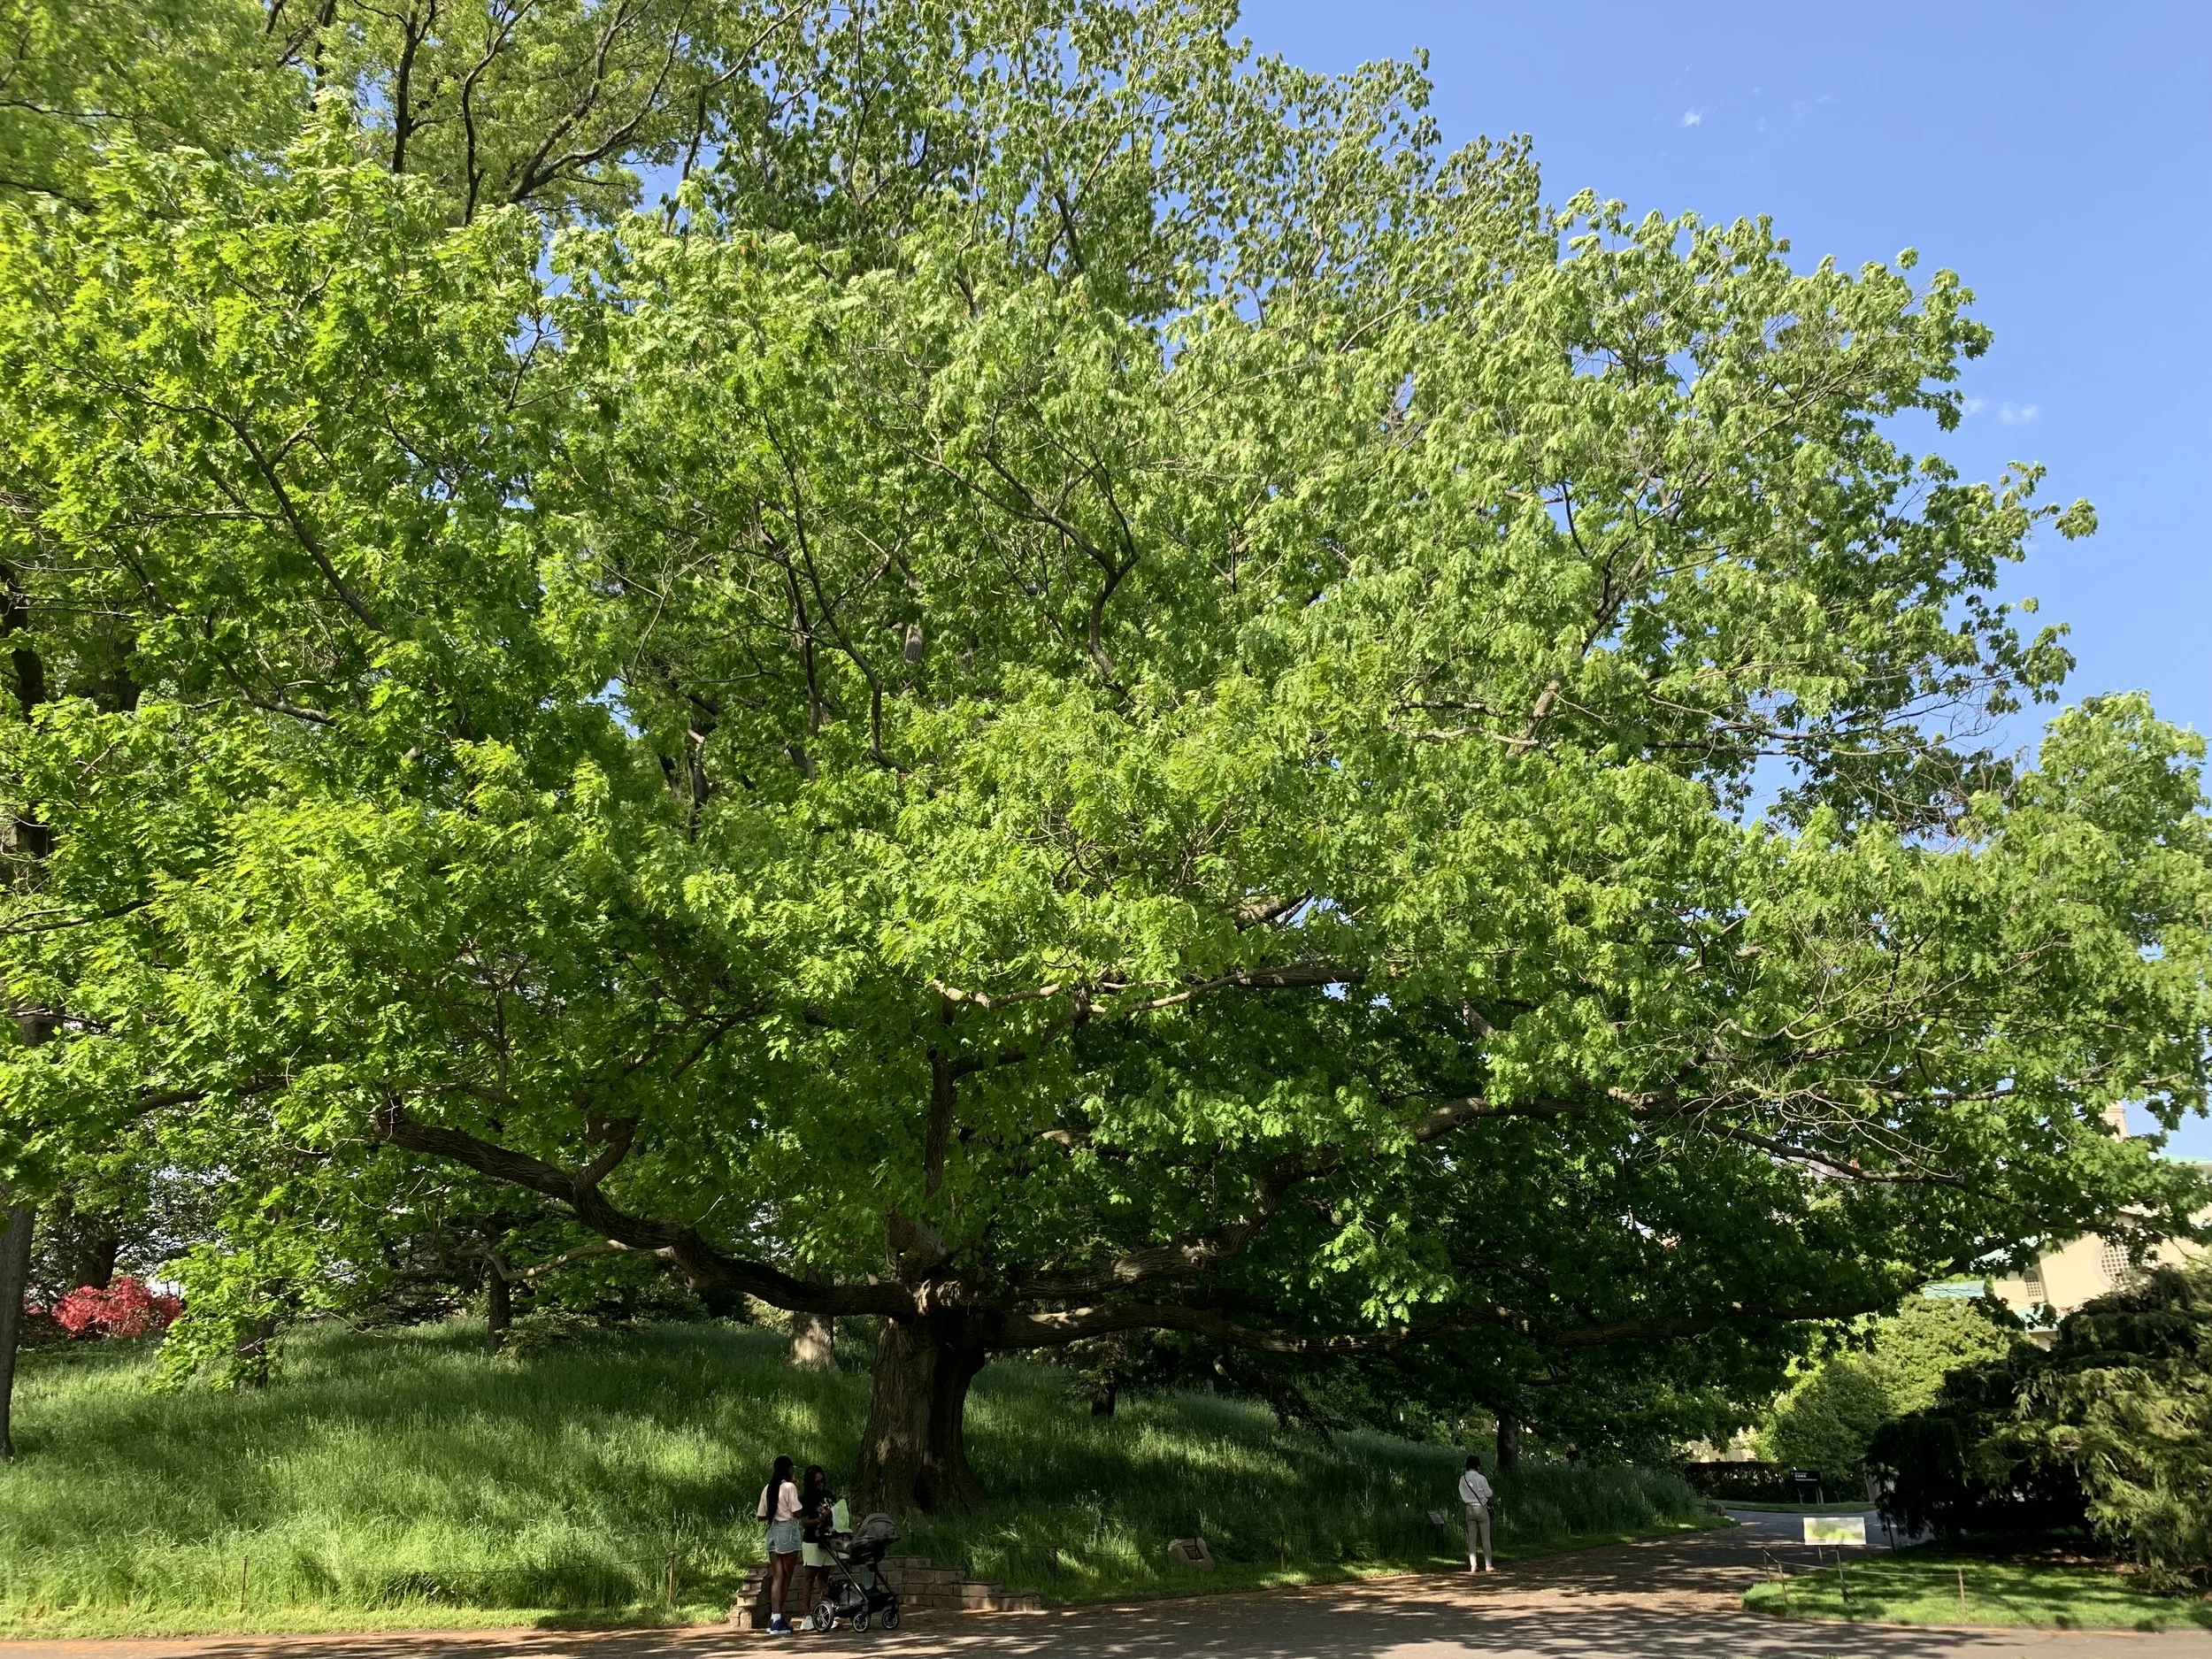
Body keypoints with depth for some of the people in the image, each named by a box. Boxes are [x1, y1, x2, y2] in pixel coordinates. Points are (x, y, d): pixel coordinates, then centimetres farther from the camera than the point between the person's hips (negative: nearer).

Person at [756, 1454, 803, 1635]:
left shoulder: (767, 1489, 9)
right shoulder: (789, 1487, -9)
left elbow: (762, 1516, 12)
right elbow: (797, 1513, -12)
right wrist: (798, 1492, -1)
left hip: (773, 1531, 6)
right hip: (788, 1530, -6)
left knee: (777, 1577, 6)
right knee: (787, 1577, 3)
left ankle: (775, 1618, -1)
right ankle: (777, 1619, 2)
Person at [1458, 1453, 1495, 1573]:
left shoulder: (1462, 1479, 2)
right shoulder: (1481, 1478, -12)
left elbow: (1461, 1497, 4)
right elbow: (1488, 1495, -6)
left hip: (1469, 1509, 4)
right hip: (1481, 1508, -4)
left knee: (1471, 1538, 6)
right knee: (1485, 1538, 1)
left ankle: (1473, 1566, 4)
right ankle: (1488, 1566, 1)